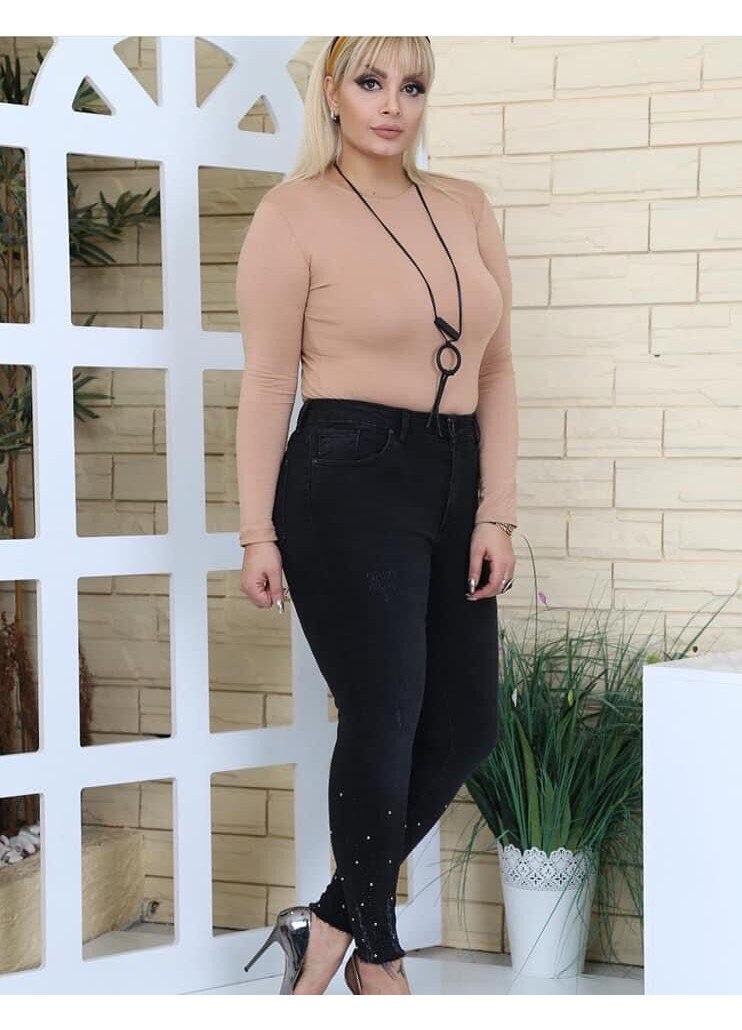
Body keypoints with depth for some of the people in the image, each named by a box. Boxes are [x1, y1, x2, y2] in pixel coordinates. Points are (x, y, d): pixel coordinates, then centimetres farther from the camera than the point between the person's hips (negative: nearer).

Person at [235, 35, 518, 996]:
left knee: (465, 724, 7)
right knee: (384, 721, -1)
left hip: (453, 484, 6)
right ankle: (377, 951, 23)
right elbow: (267, 384, -6)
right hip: (349, 483, -6)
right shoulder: (295, 212, -3)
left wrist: (496, 514, 3)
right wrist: (258, 533, -8)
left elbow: (496, 369, 10)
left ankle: (335, 921, 25)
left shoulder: (467, 208, 11)